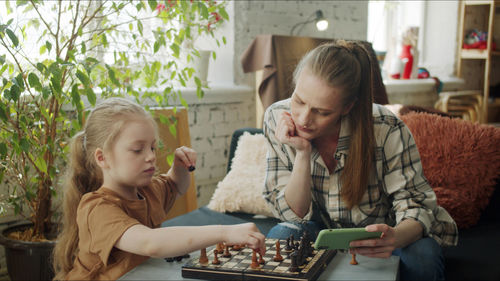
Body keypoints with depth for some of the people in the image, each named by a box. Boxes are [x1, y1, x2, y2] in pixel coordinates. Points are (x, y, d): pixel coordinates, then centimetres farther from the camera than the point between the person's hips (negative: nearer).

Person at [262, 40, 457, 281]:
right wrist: (302, 154, -31)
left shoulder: (386, 130, -26)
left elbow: (414, 205, -18)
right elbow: (295, 214, -14)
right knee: (281, 236, -30)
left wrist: (396, 237, -42)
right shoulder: (277, 119, -18)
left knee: (421, 258, -30)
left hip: (382, 234, 0)